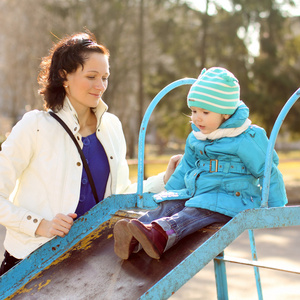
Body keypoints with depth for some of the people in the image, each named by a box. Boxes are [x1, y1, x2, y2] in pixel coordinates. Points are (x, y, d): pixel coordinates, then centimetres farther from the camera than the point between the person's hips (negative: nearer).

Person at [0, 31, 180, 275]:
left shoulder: (112, 126, 9)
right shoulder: (36, 126, -8)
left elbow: (121, 193, 15)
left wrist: (166, 179, 7)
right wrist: (40, 225, -17)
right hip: (36, 256, -4)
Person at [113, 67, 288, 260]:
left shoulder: (246, 140, -10)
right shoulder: (195, 138, 12)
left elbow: (269, 171, -5)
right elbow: (185, 168, 27)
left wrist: (277, 208, -4)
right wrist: (170, 191, 28)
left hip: (230, 199, -6)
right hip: (194, 193, 7)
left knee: (195, 213, -33)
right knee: (169, 206, -20)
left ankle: (160, 234, -59)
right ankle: (133, 241, -40)